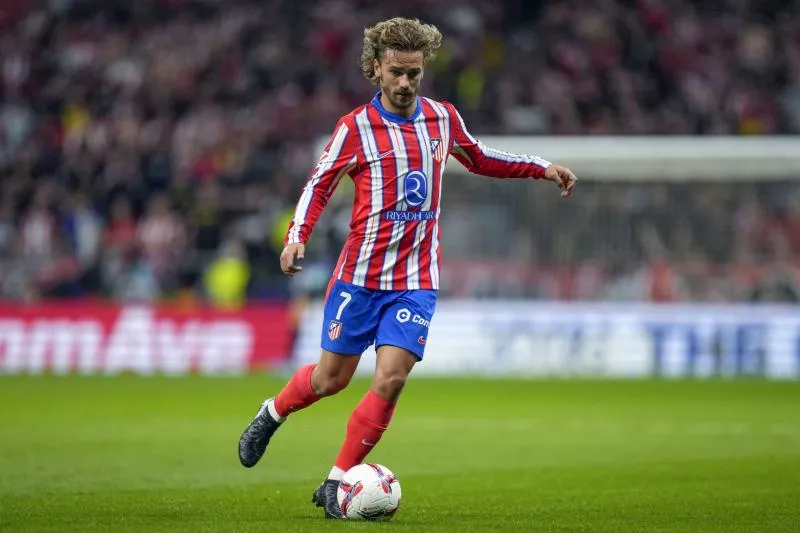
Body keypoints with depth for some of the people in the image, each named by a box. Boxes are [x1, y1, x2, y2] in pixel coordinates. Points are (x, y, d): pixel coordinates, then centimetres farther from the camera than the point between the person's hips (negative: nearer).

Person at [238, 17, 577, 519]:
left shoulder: (443, 118, 5)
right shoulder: (355, 128, -7)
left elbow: (478, 158, 24)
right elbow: (319, 185, 1)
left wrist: (541, 168, 18)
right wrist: (297, 237, -14)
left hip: (416, 280, 2)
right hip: (360, 274, -2)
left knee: (391, 378, -13)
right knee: (332, 378, 6)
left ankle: (335, 484, -2)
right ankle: (272, 413, 39)